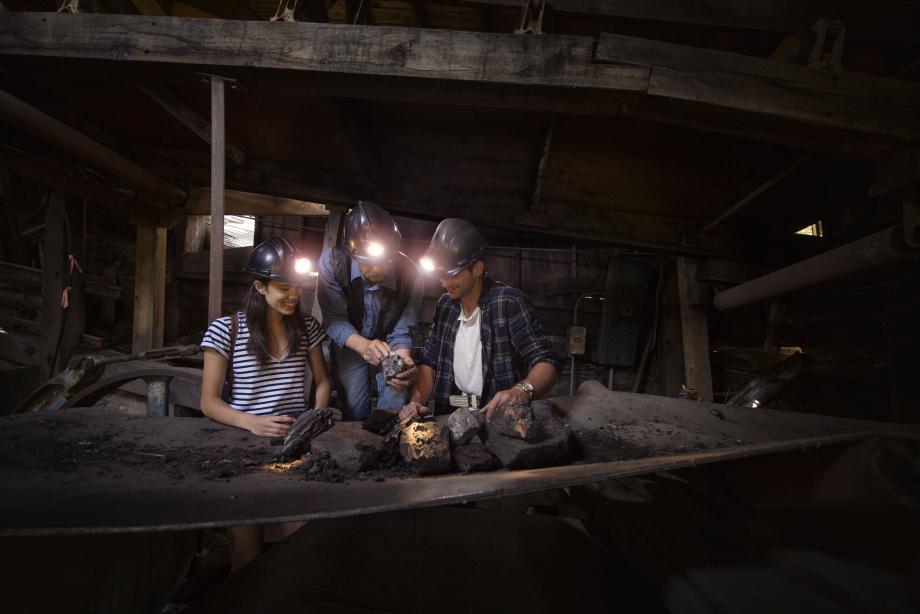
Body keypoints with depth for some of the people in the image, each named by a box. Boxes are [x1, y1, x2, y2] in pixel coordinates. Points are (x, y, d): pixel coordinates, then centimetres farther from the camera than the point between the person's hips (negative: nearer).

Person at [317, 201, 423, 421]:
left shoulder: (410, 275, -26)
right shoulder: (332, 261, -26)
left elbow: (402, 332, -20)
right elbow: (334, 320, -24)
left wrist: (404, 362, -42)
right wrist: (363, 345, -44)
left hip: (391, 348, 0)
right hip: (349, 345, 0)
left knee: (395, 411, -7)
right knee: (354, 414, -4)